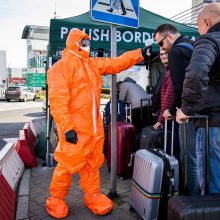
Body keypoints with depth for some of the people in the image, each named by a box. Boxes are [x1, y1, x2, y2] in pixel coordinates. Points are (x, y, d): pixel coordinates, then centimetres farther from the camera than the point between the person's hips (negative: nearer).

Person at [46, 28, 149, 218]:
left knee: (93, 164, 15)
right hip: (74, 128, -7)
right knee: (68, 164, 2)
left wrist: (141, 53, 8)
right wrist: (67, 127, -22)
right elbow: (57, 99, -16)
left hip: (94, 126, 7)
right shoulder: (62, 66, -9)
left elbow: (117, 63, 15)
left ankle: (93, 196, 30)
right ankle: (56, 200, 22)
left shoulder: (94, 64, 16)